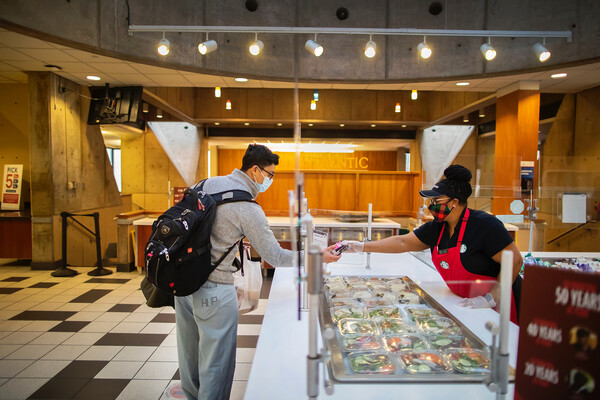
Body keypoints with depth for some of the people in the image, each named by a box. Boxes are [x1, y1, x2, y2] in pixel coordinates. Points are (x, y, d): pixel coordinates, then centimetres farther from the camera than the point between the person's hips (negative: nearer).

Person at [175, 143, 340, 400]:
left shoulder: (208, 183, 3)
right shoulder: (248, 209, -19)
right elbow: (276, 257, -16)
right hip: (213, 289, -9)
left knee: (189, 349, 25)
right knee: (216, 359, 9)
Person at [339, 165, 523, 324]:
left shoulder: (484, 224, -21)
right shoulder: (436, 228, -1)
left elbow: (514, 261, -20)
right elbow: (403, 242, 2)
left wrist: (490, 298, -25)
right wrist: (362, 247, -3)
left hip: (499, 304, -6)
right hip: (466, 304, 6)